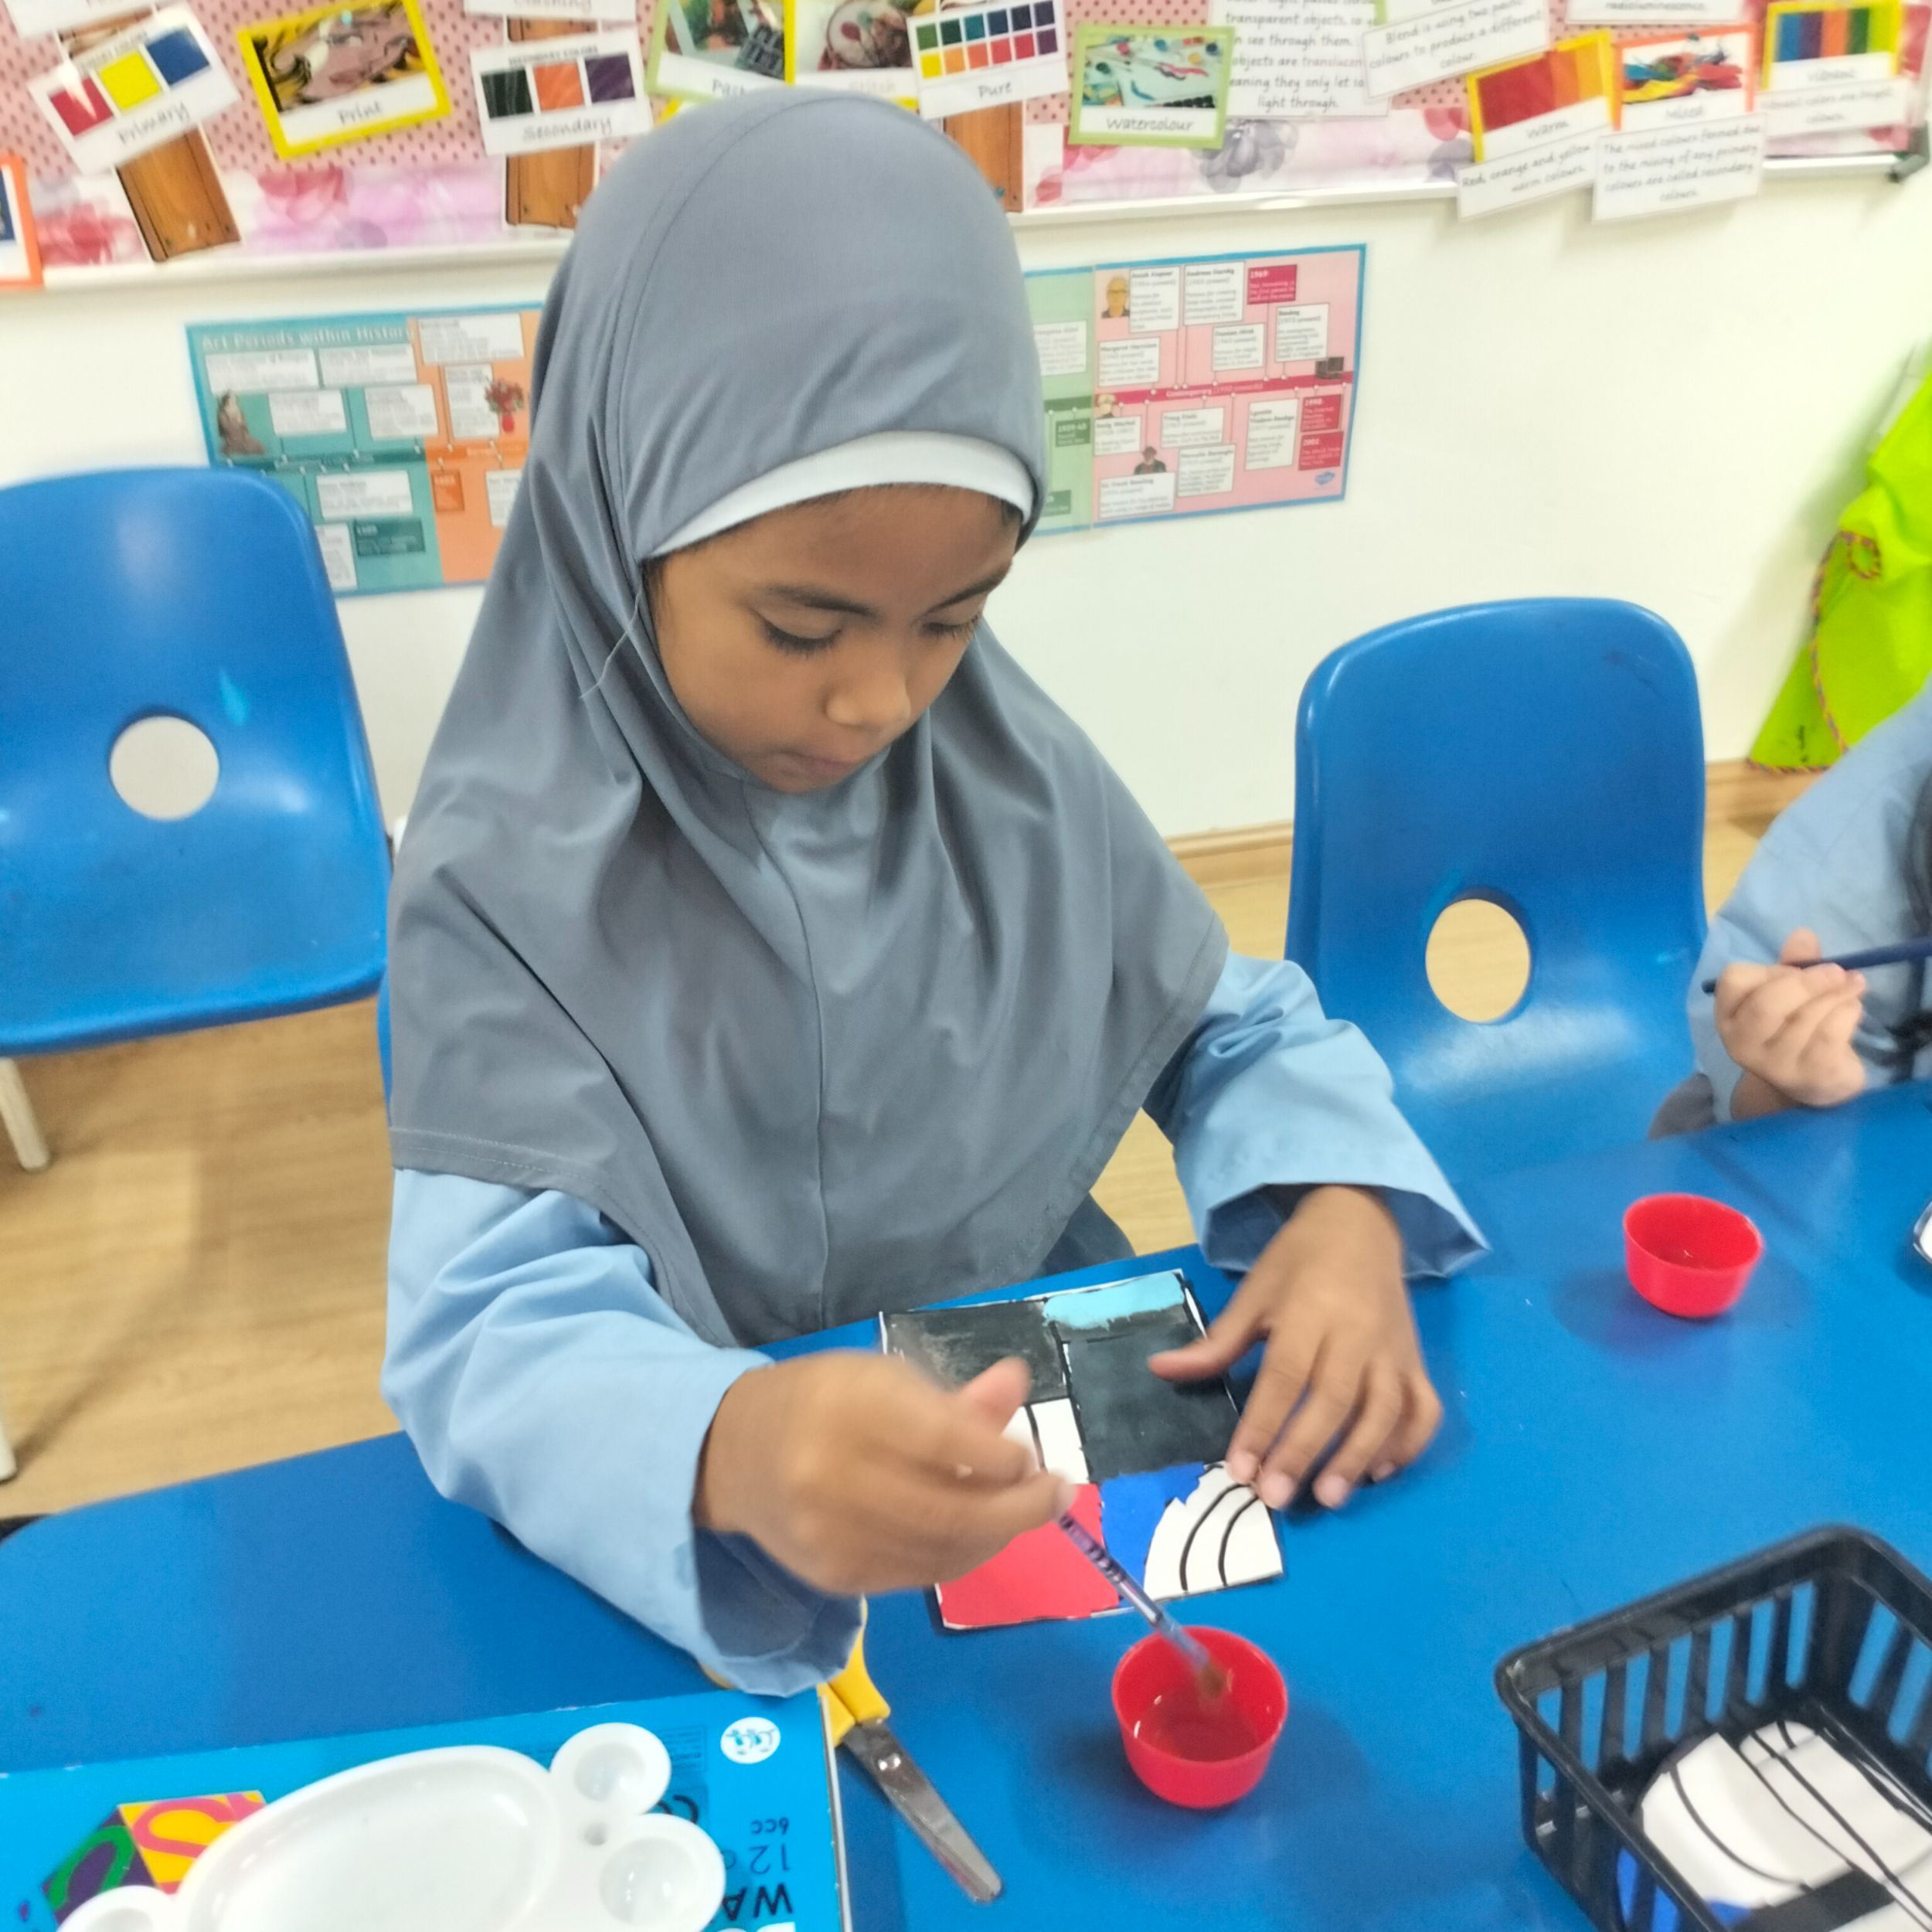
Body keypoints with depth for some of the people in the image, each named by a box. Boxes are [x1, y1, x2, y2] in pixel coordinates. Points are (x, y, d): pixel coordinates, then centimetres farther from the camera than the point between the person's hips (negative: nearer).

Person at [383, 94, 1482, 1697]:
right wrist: (729, 1449, -44)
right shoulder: (514, 871, -16)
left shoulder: (1015, 765, -5)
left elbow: (1238, 1031, 4)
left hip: (1059, 1435, 3)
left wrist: (1344, 1208, -17)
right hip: (712, 1520, -2)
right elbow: (490, 1319, -24)